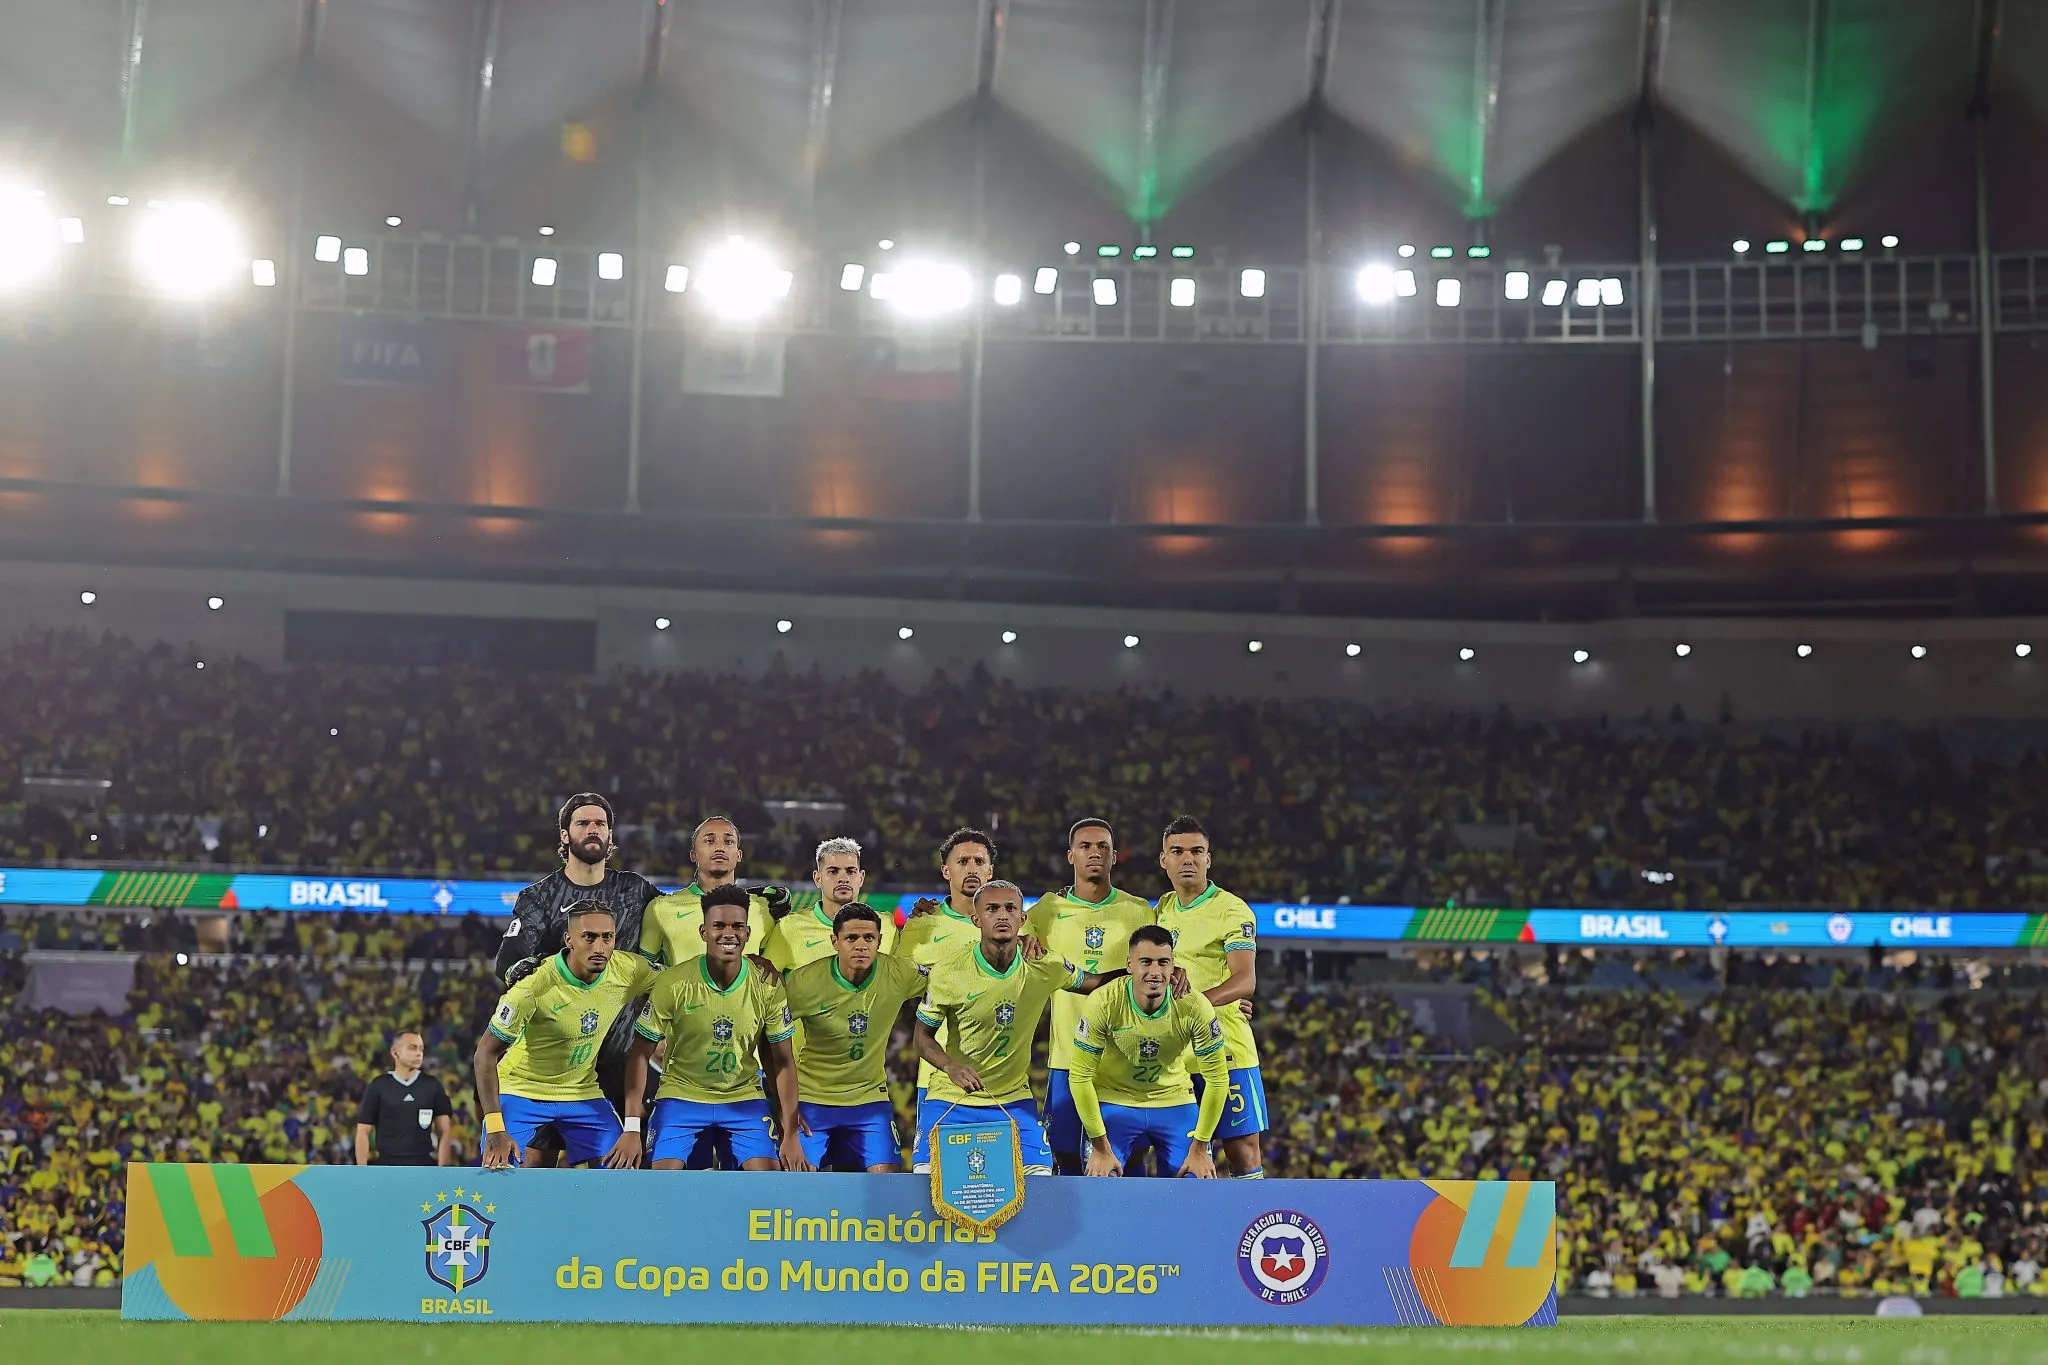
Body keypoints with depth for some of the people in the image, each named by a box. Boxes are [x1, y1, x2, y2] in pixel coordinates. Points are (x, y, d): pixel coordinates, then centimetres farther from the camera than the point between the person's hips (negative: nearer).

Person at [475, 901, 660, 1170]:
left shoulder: (631, 971, -17)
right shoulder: (534, 988, -28)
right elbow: (486, 1054, -21)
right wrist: (495, 1130, -29)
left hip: (583, 1092, 4)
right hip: (520, 1092, -4)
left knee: (622, 1168, -8)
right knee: (496, 1170, -17)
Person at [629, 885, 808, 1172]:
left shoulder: (768, 986, -10)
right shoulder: (673, 983, -15)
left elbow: (782, 1062, -2)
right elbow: (641, 1055, -7)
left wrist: (791, 1136, -5)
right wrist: (631, 1128, -12)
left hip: (744, 1099, 1)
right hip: (681, 1095, -1)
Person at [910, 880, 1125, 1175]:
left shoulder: (1046, 968, -6)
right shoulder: (947, 971, -12)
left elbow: (1094, 982, 11)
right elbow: (924, 1037, -5)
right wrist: (951, 1067, -25)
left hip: (1014, 1101, 2)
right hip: (950, 1099, -2)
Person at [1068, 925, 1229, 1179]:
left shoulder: (1195, 1008, -22)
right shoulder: (1103, 1004, -25)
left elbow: (1217, 1079, -12)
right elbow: (1081, 1076, -17)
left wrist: (1199, 1149, -11)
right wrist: (1101, 1148, -16)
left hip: (1174, 1102, 1)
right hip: (1113, 1100, -1)